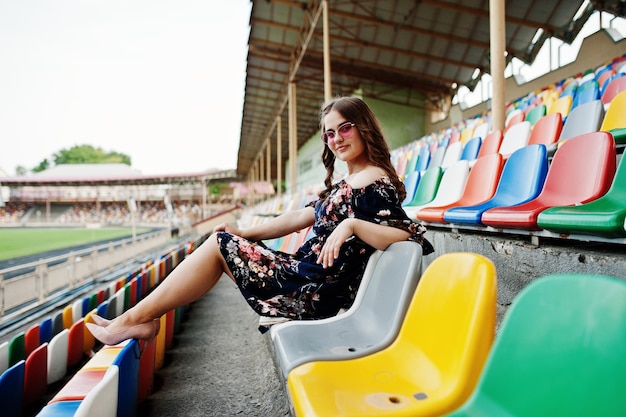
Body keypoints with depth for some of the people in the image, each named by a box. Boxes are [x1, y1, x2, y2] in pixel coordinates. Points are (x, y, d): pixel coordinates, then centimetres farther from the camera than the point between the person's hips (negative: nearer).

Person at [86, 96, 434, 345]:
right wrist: (245, 234, 13)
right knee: (224, 240, 11)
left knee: (219, 244, -4)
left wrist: (353, 225, -31)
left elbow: (414, 240, -21)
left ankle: (134, 319, 9)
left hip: (317, 291, -10)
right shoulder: (346, 182, 17)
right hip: (309, 273, 10)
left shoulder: (376, 181, -11)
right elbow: (299, 218, 18)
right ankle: (143, 320, 12)